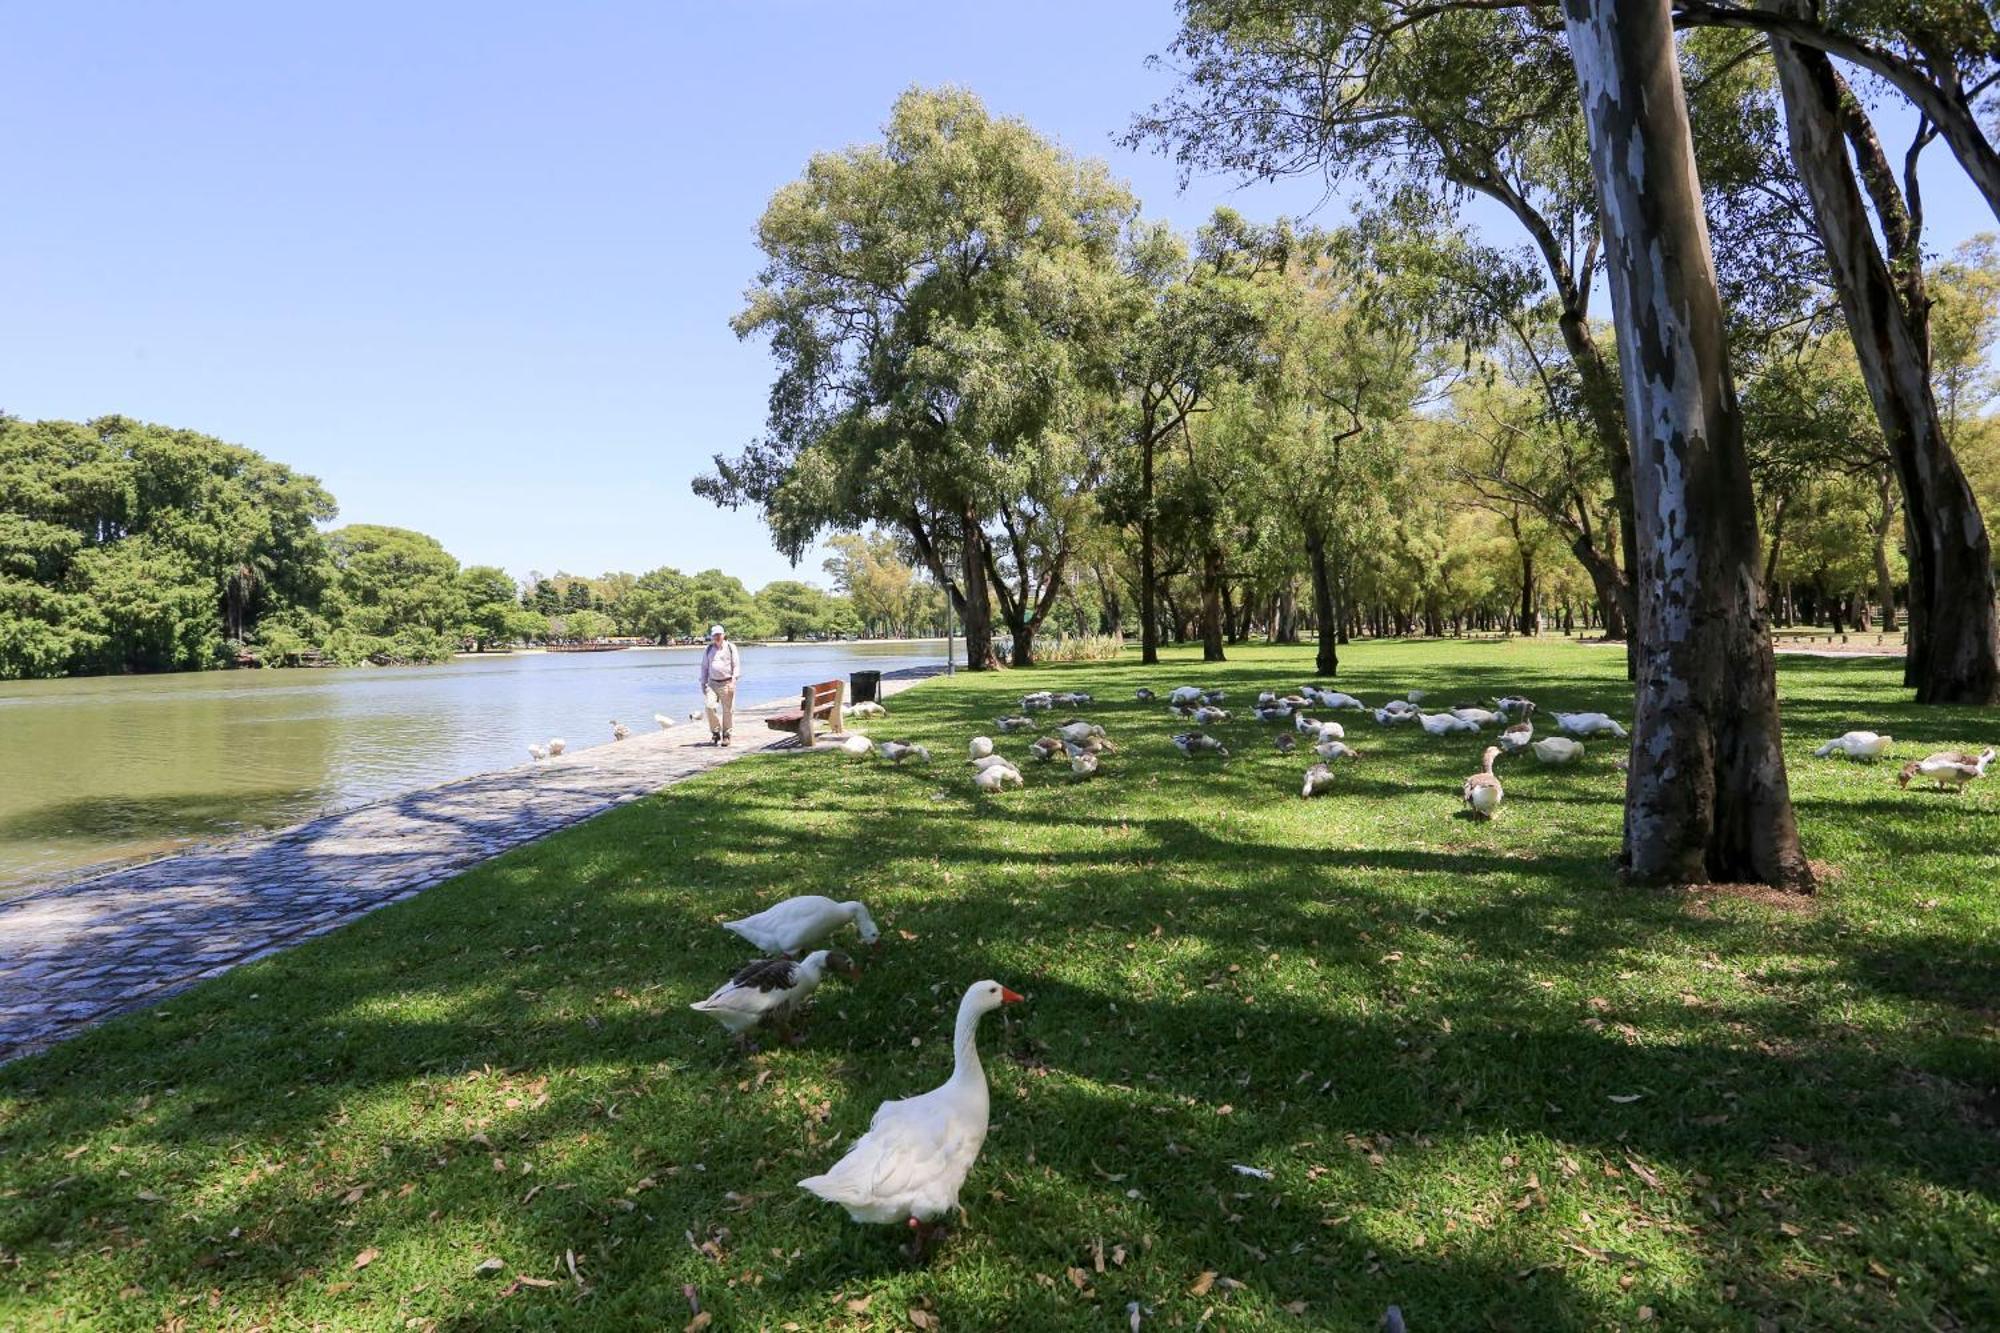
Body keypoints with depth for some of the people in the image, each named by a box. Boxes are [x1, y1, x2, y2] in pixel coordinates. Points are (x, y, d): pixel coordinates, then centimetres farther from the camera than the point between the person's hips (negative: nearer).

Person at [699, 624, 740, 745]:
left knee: (727, 710, -1)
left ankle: (726, 735, 12)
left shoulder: (730, 647, 5)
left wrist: (734, 679, -11)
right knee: (709, 706, -14)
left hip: (727, 683, -2)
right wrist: (703, 682, 12)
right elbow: (704, 667, 18)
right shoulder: (708, 649, 13)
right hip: (712, 683, 2)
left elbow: (736, 665, 2)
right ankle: (715, 731, 3)